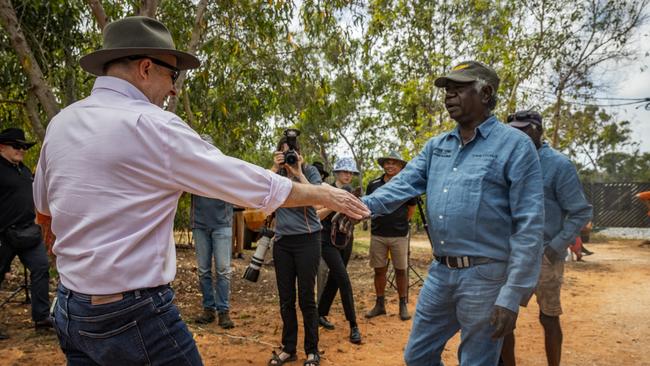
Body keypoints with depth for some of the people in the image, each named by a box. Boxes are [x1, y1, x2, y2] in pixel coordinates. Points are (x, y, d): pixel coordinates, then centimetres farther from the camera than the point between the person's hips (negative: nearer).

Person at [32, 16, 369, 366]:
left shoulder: (59, 123, 4)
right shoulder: (152, 126, -18)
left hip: (69, 309, 8)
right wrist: (324, 194, -2)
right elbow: (250, 183, -15)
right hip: (134, 313, -7)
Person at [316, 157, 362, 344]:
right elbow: (317, 215, -15)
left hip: (346, 241, 6)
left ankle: (321, 314, 31)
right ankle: (353, 326, -9)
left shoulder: (352, 192, 7)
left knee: (334, 279, 13)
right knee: (344, 280, -13)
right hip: (329, 242, -6)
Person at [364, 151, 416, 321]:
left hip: (399, 235, -2)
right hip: (377, 235, 2)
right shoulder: (373, 185, 3)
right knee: (379, 270, 8)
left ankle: (403, 305, 17)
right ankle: (380, 304, 20)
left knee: (401, 270, 6)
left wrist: (399, 223, 10)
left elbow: (411, 209, 10)